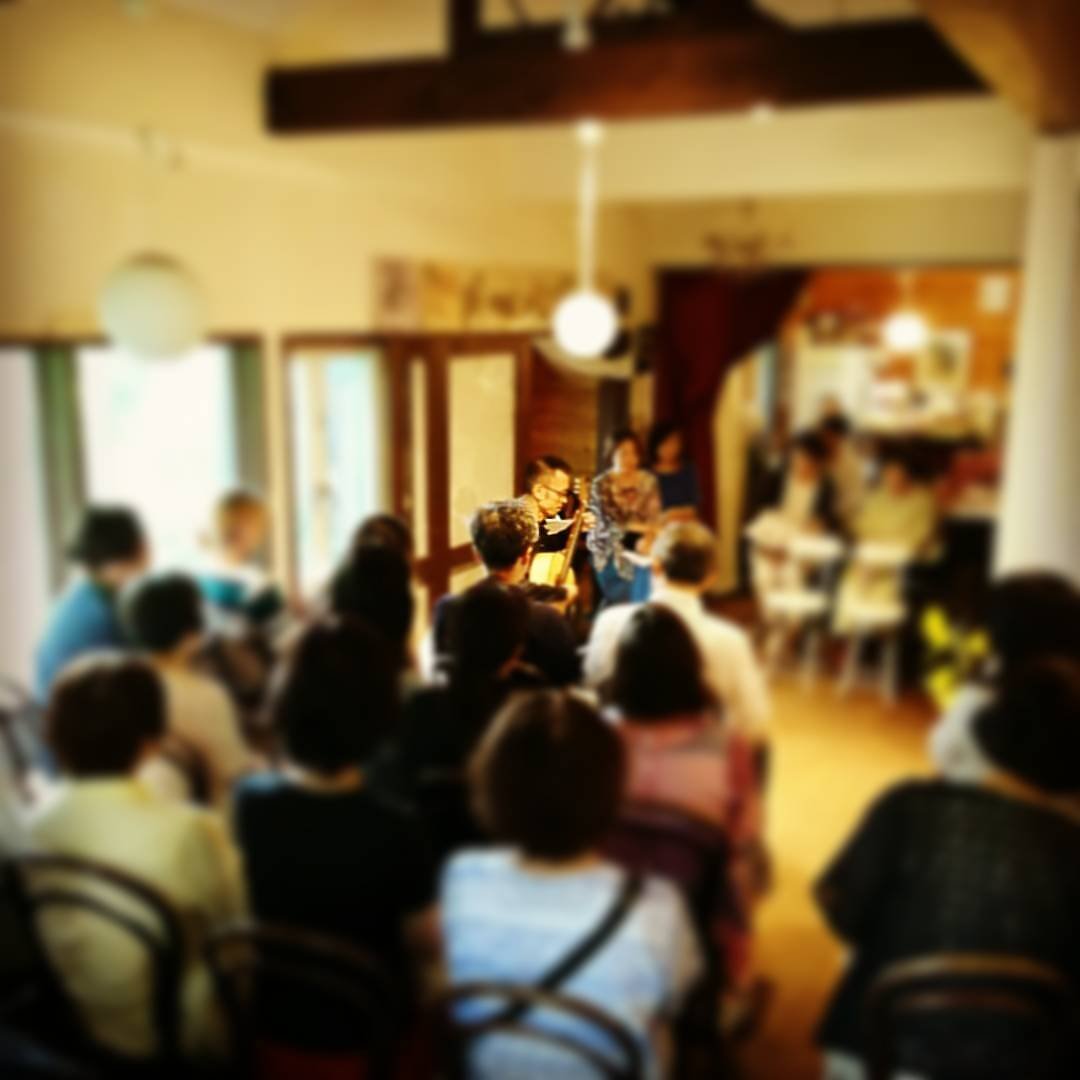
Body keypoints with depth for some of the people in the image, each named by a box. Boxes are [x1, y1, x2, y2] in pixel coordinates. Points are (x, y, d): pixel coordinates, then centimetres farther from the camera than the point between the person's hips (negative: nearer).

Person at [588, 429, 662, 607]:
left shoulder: (648, 481, 4)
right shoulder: (601, 484, -6)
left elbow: (655, 519, 1)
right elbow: (602, 524, -11)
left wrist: (648, 539, -19)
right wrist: (637, 528, -13)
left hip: (641, 551, 2)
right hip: (610, 554, -2)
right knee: (619, 603, -7)